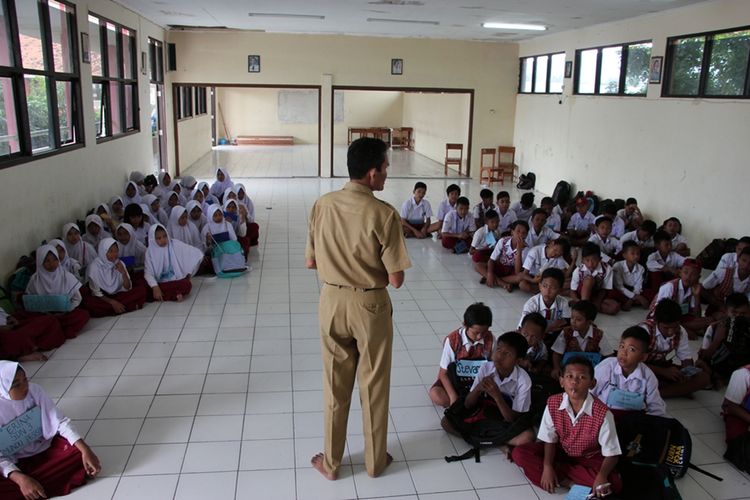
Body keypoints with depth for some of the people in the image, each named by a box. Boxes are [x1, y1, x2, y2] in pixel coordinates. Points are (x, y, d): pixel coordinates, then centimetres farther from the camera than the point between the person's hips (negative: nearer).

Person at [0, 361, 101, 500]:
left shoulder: (34, 391, -15)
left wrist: (86, 450, -24)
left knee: (80, 452, -24)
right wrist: (21, 479, -36)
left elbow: (61, 422, -12)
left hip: (47, 447, 3)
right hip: (18, 462, -3)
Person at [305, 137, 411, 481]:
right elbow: (395, 280, -16)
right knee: (374, 386, 15)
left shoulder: (322, 205, -7)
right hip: (371, 305, -3)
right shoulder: (385, 214, -19)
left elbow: (310, 262, 1)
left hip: (333, 301, 3)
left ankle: (331, 462, 31)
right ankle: (375, 461, 32)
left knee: (335, 386, 17)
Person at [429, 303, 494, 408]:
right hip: (455, 381, -1)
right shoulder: (452, 340, -20)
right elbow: (443, 373, -14)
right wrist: (453, 397, -25)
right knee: (436, 395, -29)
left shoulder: (490, 339, -13)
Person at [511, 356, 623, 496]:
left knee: (615, 484, -31)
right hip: (560, 453, 2)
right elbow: (550, 440, -7)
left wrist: (602, 476, -40)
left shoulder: (603, 413, -25)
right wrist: (547, 467, -23)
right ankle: (572, 481, -20)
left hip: (589, 459, -2)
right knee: (519, 453, -18)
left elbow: (611, 454, -20)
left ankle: (562, 478, -17)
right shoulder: (552, 404, -16)